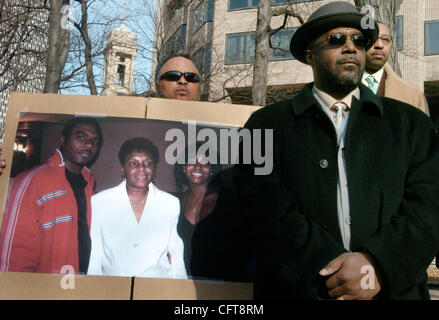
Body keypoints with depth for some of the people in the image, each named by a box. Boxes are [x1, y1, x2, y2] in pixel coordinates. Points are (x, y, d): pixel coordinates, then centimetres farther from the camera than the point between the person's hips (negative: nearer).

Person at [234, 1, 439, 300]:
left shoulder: (411, 122, 9)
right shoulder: (267, 123, 2)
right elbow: (265, 204, -9)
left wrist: (376, 263, -18)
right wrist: (331, 270, -19)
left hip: (393, 289, 2)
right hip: (296, 289, -1)